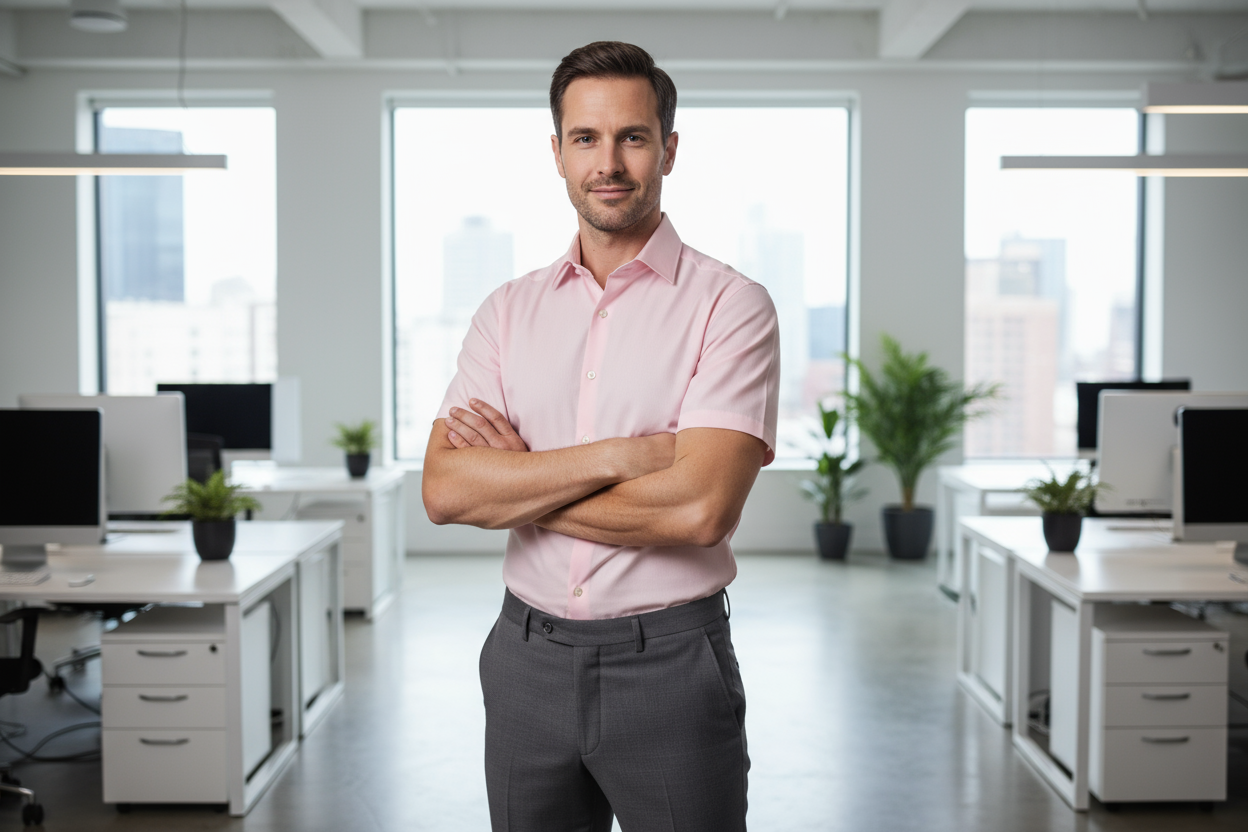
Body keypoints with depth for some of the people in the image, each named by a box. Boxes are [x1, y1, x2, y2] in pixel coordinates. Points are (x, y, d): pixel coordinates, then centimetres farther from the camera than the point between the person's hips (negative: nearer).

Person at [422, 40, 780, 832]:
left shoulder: (730, 306, -8)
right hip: (528, 656, 4)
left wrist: (518, 483, -10)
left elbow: (698, 508, -20)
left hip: (668, 663, -3)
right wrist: (620, 454, -17)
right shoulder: (509, 310, 5)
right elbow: (444, 491, -7)